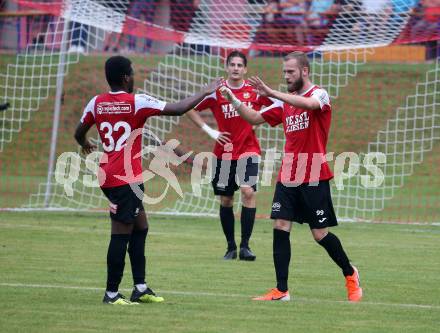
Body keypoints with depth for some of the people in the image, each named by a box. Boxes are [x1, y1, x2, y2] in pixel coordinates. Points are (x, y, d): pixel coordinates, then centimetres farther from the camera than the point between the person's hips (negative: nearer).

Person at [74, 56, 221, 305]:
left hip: (107, 177, 7)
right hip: (127, 179, -7)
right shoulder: (137, 102, -10)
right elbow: (178, 109, -9)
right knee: (121, 234, -4)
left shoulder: (97, 103, 5)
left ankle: (140, 288, 18)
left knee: (140, 227, 17)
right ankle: (112, 293, -2)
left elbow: (79, 134, 16)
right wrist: (205, 93, 4)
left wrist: (86, 144, 40)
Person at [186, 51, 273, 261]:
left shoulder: (254, 91, -3)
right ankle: (231, 247, 19)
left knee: (248, 191, -20)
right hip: (224, 153, 1)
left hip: (248, 151, -1)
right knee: (226, 200, 6)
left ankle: (245, 246, -16)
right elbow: (190, 109, 5)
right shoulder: (216, 92, -2)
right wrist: (210, 131, -2)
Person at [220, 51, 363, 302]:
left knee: (321, 234, -1)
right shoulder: (284, 102, 13)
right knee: (280, 228, -5)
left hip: (314, 178, -6)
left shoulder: (319, 94, -7)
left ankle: (350, 274, 24)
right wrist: (233, 100, 1)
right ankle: (281, 291, -2)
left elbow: (309, 103, -30)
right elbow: (255, 119, 16)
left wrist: (272, 93, -35)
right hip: (287, 176, 6)